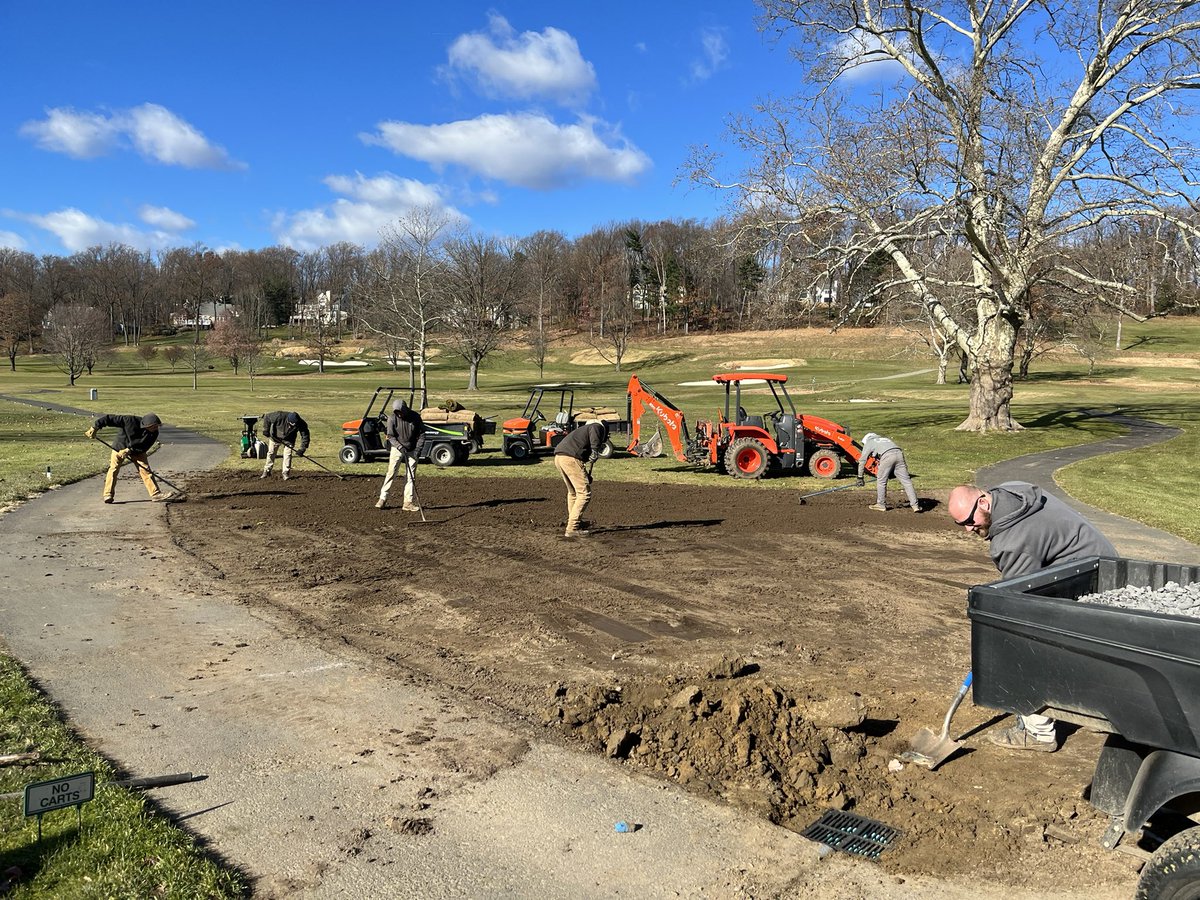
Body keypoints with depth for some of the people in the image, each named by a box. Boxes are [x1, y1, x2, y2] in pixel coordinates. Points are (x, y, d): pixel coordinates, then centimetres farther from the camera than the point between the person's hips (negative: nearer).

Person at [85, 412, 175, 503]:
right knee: (114, 468, -9)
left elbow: (144, 447, -20)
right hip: (120, 446, -2)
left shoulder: (154, 433, -24)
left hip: (138, 451, 2)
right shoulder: (131, 421, -32)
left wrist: (130, 450, -31)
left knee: (145, 470, -7)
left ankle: (156, 494, -8)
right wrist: (95, 427, -27)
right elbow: (109, 419, -26)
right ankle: (108, 495, -2)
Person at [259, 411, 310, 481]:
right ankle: (267, 471, 23)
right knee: (271, 453, 8)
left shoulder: (301, 424, -34)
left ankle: (286, 473, 0)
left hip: (289, 440, 0)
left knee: (288, 454, -10)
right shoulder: (279, 416, -39)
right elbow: (267, 417, -22)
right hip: (275, 437, 0)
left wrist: (302, 449, -32)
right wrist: (266, 430, -21)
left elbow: (305, 436, -24)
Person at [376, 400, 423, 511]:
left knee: (411, 476, 1)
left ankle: (409, 502, 5)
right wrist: (400, 447, -25)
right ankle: (383, 499, 3)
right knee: (391, 473, -4)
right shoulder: (392, 418, -12)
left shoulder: (415, 416, -8)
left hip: (412, 450, 2)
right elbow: (390, 436, -11)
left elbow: (422, 431, 4)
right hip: (397, 448, -2)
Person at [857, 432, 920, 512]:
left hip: (887, 456, -5)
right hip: (899, 454, 5)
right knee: (906, 480, 6)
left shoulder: (868, 443, 27)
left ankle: (881, 505, 15)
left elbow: (862, 460, 25)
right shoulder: (884, 439, 42)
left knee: (881, 481, 9)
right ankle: (915, 505, 5)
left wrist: (860, 477, 31)